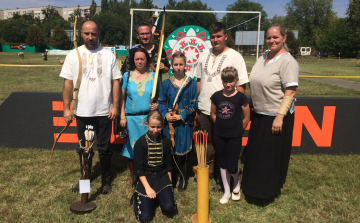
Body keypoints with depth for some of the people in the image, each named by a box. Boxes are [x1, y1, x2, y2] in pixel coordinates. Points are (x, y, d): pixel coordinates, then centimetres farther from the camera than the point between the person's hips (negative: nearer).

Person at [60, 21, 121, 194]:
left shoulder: (108, 55, 0)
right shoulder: (73, 55, 1)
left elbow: (115, 82, -1)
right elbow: (68, 83, 0)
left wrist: (115, 106, -8)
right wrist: (66, 108, -4)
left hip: (104, 112, -1)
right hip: (82, 112, 1)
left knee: (104, 148, 10)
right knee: (84, 148, 16)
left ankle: (106, 180, 26)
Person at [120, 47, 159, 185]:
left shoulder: (153, 76, 5)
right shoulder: (127, 75, 4)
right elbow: (122, 97, 5)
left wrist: (157, 104, -11)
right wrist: (122, 116, -1)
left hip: (149, 117, 0)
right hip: (131, 118, 0)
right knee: (131, 147, 6)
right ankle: (133, 174, 27)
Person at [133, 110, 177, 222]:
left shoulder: (166, 141, -1)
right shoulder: (140, 142, -10)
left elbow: (168, 165, 8)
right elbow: (138, 168, -8)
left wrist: (169, 184, 8)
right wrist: (147, 187, -13)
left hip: (162, 176, 2)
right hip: (146, 177, -2)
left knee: (169, 208, -18)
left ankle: (160, 194, 15)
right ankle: (139, 195, 18)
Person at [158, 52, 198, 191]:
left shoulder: (191, 83, 0)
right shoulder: (166, 83, 5)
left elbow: (193, 104, -2)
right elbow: (161, 102, 6)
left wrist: (181, 116, -12)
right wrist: (165, 114, -12)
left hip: (184, 122, -2)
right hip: (169, 122, 2)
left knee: (182, 150, 3)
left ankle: (183, 178, 23)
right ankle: (171, 177, 22)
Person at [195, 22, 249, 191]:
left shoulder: (235, 57, -6)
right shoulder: (204, 56, 11)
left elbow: (241, 86, -8)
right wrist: (196, 104, 12)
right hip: (204, 110, 5)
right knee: (207, 144, 17)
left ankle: (221, 179, 25)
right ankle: (208, 172, 37)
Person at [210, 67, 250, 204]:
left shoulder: (241, 97, -10)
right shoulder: (216, 96, -2)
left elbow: (246, 118, -2)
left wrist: (237, 131, 2)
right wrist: (221, 127, 7)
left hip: (234, 137, -3)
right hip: (219, 136, 3)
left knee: (232, 167, -3)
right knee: (223, 164, 13)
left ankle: (236, 183, 32)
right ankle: (227, 191, 29)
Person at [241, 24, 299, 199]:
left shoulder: (287, 61, -15)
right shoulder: (263, 58, 8)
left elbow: (290, 92, -20)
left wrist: (279, 117, -23)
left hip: (276, 117, -8)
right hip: (259, 114, 8)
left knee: (272, 155, 7)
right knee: (255, 152, 18)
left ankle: (271, 189, 28)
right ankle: (255, 186, 39)